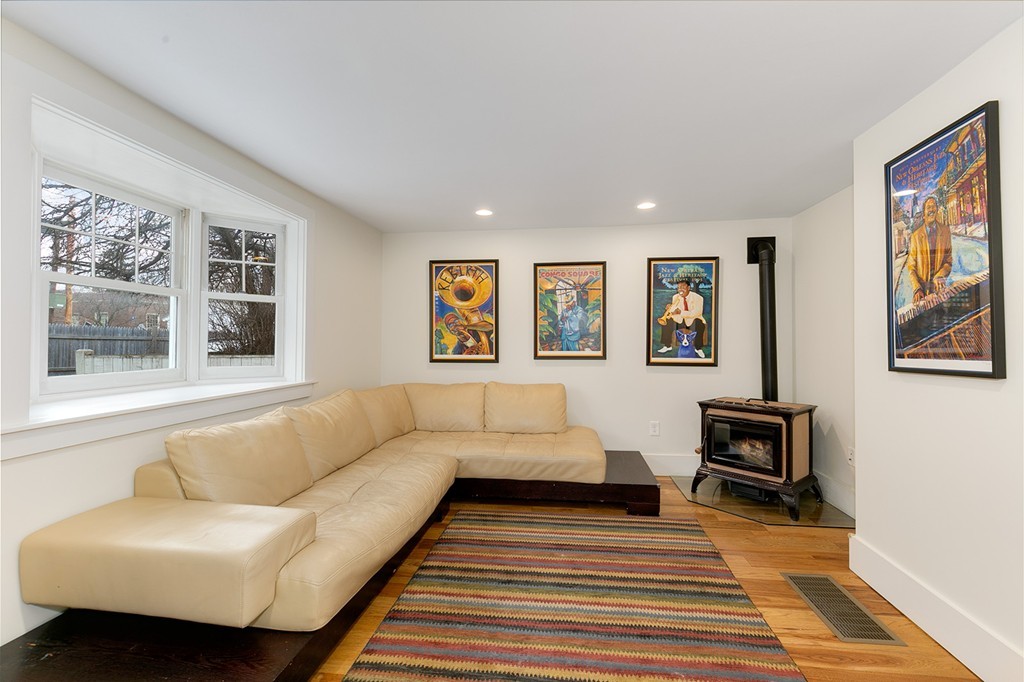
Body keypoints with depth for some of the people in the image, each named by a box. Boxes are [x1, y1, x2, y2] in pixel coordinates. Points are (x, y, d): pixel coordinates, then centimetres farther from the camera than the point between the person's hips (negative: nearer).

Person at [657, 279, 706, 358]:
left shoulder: (698, 298, -16)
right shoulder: (675, 297, -1)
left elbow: (696, 313, -26)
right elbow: (674, 310, 0)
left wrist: (680, 312, -35)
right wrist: (670, 308, -25)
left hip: (693, 319, -4)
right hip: (680, 319, 4)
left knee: (698, 324, -36)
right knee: (667, 321, -19)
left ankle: (698, 348, -18)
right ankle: (667, 346, -8)